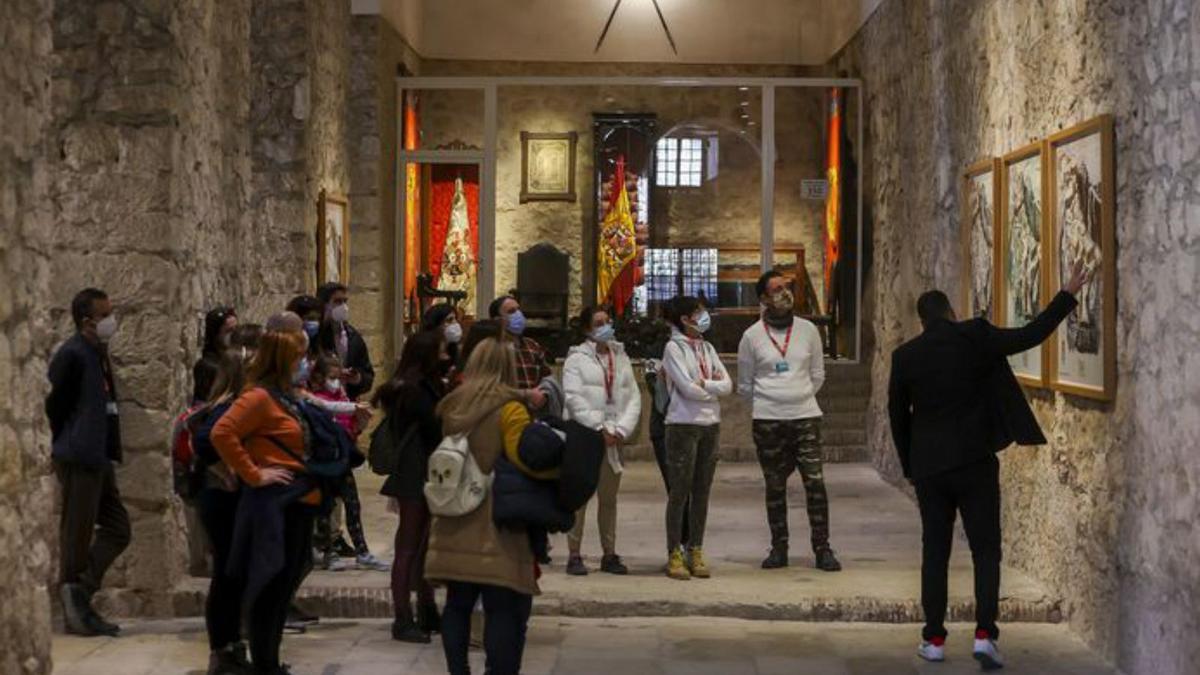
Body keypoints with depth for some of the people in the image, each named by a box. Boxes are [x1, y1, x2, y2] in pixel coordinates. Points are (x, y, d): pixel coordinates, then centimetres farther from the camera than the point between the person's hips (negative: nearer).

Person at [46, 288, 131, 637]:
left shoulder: (97, 353, 13)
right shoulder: (72, 355, -15)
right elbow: (53, 406, -16)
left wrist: (108, 449, 11)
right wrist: (66, 447, -7)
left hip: (97, 459, 9)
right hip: (78, 460, -9)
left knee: (116, 529, 10)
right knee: (77, 535, -1)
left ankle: (79, 594, 9)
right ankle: (77, 611, 6)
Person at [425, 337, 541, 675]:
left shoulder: (451, 407, 8)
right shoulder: (510, 409, -10)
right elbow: (525, 462, -16)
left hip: (455, 524, 6)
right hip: (497, 525, -6)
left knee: (457, 605, 13)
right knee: (504, 610, -1)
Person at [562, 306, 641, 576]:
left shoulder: (621, 358, 13)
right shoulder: (577, 359, -1)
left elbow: (633, 397, 8)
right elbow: (574, 399, -11)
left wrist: (621, 429, -7)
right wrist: (600, 429, -15)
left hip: (614, 439, 5)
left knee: (609, 498, 9)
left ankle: (609, 554, 15)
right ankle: (574, 554, 2)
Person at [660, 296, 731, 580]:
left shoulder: (707, 348, 13)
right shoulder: (674, 348, -6)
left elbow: (727, 385, 4)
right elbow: (688, 388, -16)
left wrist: (703, 384, -10)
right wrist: (714, 388, -2)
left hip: (710, 425, 6)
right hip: (683, 425, -6)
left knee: (702, 491, 7)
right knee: (680, 491, -3)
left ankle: (696, 551, 13)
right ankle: (674, 554, 3)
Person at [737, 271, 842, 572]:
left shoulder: (808, 330, 6)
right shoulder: (752, 336, 1)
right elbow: (745, 384, 11)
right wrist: (766, 404, 11)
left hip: (806, 416, 1)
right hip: (767, 421, 0)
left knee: (815, 482, -7)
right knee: (775, 487, 7)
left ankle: (822, 548, 0)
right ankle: (779, 548, 16)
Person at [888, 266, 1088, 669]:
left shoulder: (905, 356, 3)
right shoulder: (974, 337, -5)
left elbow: (897, 416, 8)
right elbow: (1031, 335, -5)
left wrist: (910, 467, 18)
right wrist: (1068, 295, 6)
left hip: (929, 468, 2)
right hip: (974, 462, -2)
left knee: (935, 553, 11)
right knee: (986, 550, 3)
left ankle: (934, 640, 11)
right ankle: (984, 634, -10)